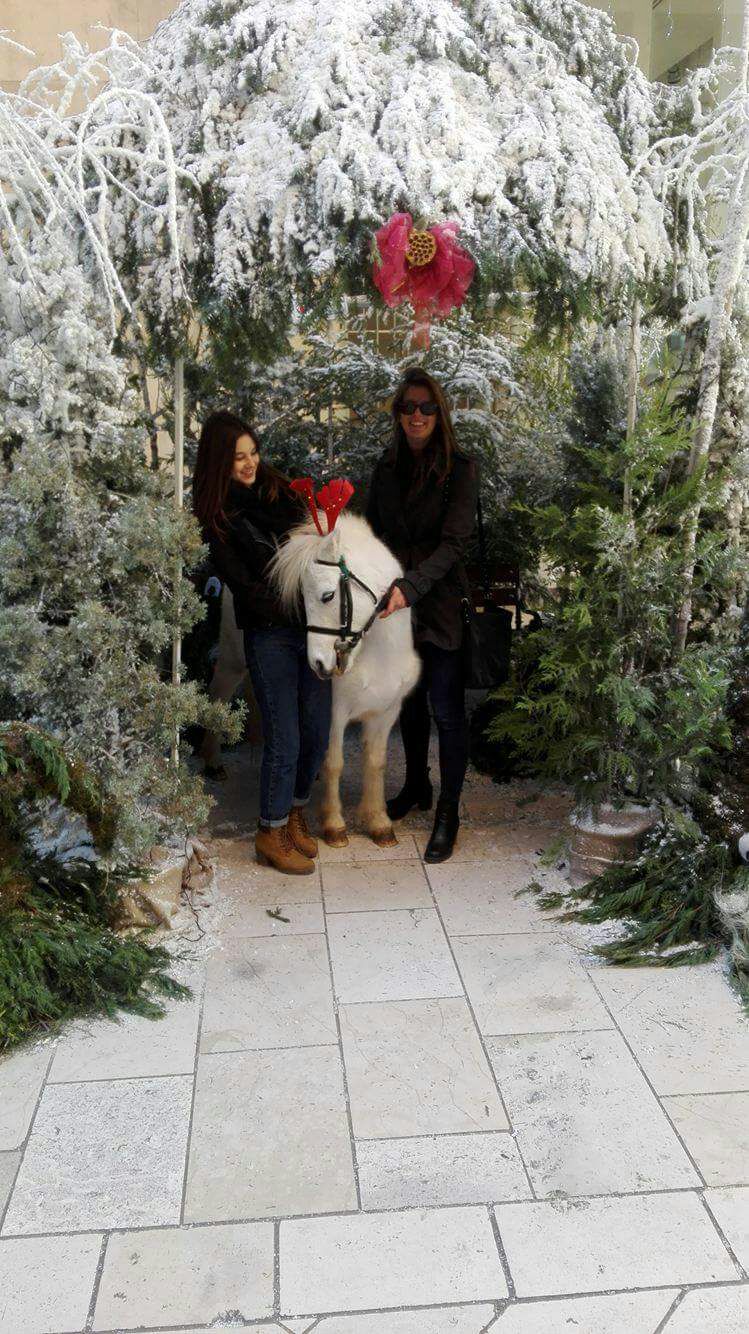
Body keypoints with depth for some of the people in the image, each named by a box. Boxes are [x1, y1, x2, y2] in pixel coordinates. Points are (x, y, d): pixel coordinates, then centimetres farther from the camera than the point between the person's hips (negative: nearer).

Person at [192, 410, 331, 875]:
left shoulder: (280, 488, 9)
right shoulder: (216, 516, -5)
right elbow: (242, 584, -10)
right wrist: (295, 613, -19)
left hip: (314, 624, 5)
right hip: (270, 632, -5)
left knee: (318, 733, 9)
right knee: (284, 740, -2)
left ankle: (296, 811, 31)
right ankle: (272, 834, 16)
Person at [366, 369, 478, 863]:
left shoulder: (461, 469, -10)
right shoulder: (386, 469, 6)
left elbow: (454, 543, -17)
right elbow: (375, 534, 11)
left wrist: (409, 587, -29)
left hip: (441, 605, -5)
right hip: (395, 604, 5)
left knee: (447, 711, 1)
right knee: (409, 702, 18)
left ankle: (448, 814, 14)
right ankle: (416, 787, 37)